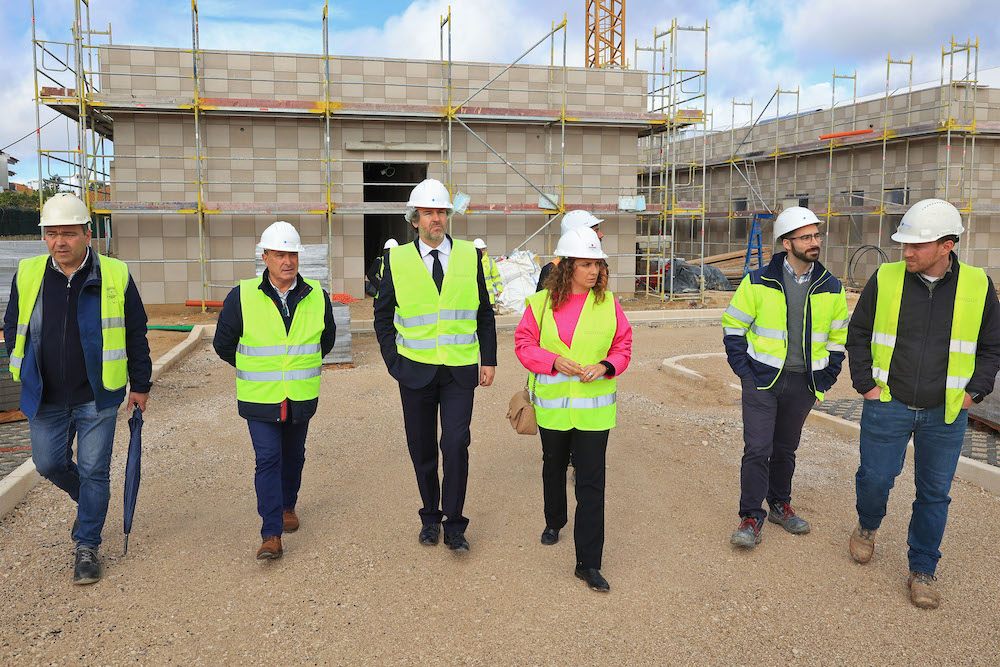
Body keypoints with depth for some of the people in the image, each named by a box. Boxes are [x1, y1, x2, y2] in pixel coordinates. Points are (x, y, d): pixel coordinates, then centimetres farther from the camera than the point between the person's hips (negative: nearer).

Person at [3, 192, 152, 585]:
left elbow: (136, 335, 0)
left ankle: (87, 547, 18)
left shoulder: (115, 277, -7)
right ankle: (88, 502, 42)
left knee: (93, 471, 3)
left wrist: (140, 385, 3)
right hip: (45, 397, 3)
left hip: (97, 396, -3)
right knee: (49, 463, 12)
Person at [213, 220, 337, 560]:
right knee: (267, 459, -8)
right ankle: (271, 534, -5)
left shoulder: (317, 297, -3)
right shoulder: (242, 297, -10)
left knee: (293, 456, 17)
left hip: (301, 397, 3)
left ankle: (288, 506, 41)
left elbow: (327, 339, 15)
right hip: (259, 398, -3)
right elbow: (223, 343, 4)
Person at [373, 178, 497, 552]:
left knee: (456, 445, -9)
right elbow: (383, 314, 7)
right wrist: (393, 360, -1)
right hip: (416, 370, 1)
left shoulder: (469, 256, 3)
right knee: (422, 448, 10)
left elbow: (484, 313, 8)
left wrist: (489, 360, 3)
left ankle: (454, 525, 6)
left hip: (460, 370, 0)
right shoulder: (397, 260, 0)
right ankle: (430, 517, 29)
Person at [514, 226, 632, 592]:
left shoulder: (608, 303, -2)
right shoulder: (541, 302, -4)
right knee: (554, 467, 22)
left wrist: (605, 366, -15)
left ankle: (588, 562, 4)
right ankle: (554, 520, 50)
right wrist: (554, 361, -18)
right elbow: (524, 345, -2)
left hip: (594, 407, -1)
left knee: (592, 483, -3)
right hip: (552, 405, 1)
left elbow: (623, 347, 4)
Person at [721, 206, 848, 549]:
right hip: (763, 380, -3)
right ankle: (751, 517, 6)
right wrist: (745, 370, -5)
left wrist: (826, 379, 7)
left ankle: (780, 505, 34)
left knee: (786, 449, 16)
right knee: (757, 449, -6)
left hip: (803, 385, 3)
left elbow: (838, 337, 14)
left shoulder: (831, 288, 3)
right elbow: (733, 325, 1)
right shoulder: (758, 282, -7)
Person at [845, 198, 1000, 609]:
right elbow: (858, 334, 5)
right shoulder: (885, 279, -5)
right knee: (875, 478, 4)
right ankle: (867, 527, 36)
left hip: (945, 413, 1)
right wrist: (865, 386, -1)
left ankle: (923, 570, 24)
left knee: (934, 493, 8)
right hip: (887, 406, -1)